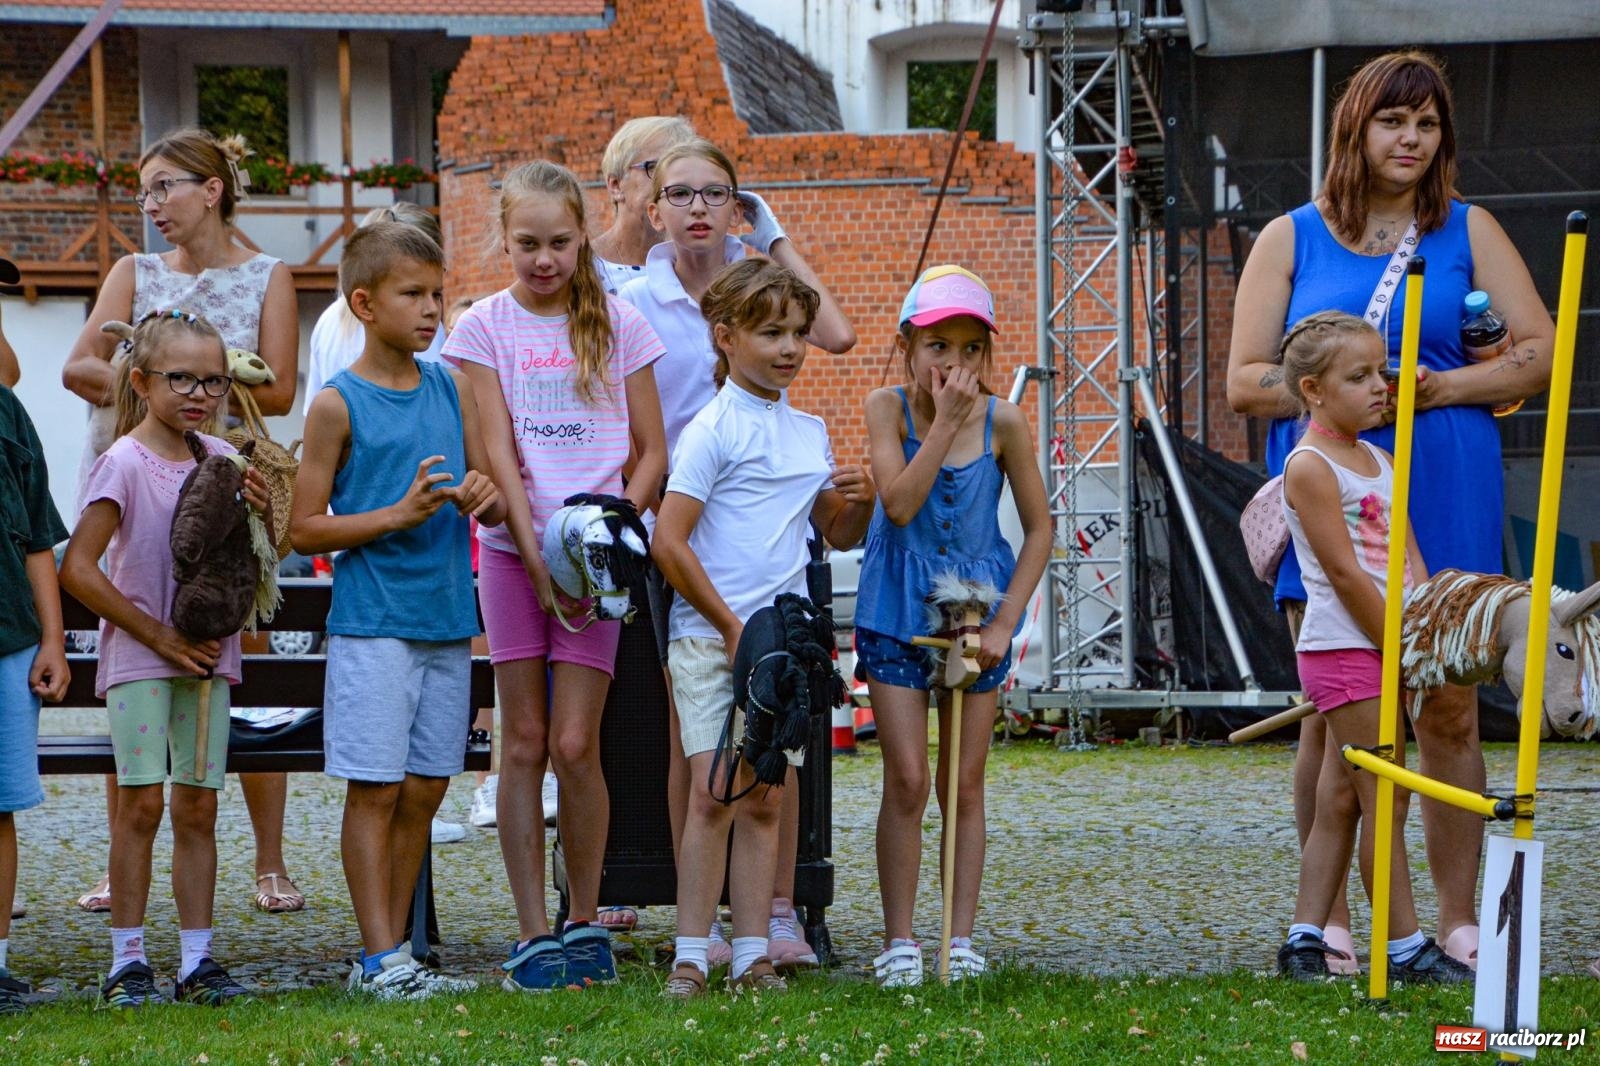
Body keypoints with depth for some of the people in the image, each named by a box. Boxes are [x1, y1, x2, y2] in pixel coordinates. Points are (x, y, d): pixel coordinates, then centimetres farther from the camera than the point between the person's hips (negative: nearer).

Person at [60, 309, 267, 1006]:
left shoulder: (221, 460, 7)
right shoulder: (125, 463, -10)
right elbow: (77, 568, -15)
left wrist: (259, 515, -5)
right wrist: (157, 633, -13)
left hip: (208, 654, 5)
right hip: (139, 656, -5)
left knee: (198, 806, 5)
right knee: (142, 800, -7)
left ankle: (196, 960, 9)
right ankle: (127, 961, 0)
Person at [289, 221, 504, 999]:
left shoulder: (453, 388, 10)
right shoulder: (338, 404, -5)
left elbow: (494, 505, 17)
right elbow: (304, 529, -6)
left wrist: (483, 497, -7)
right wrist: (398, 513, -16)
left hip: (448, 620, 5)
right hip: (371, 622, -5)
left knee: (425, 789, 7)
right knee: (375, 788, -4)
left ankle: (389, 951, 15)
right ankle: (381, 956, -1)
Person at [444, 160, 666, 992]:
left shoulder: (619, 325, 5)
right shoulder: (485, 326, 3)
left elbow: (653, 453, 6)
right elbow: (498, 451, -4)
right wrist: (537, 556, -13)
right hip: (514, 549, 0)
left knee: (575, 745, -5)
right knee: (524, 743, 1)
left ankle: (585, 923, 10)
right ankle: (532, 935, 6)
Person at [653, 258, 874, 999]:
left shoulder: (809, 432, 13)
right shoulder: (712, 429, -7)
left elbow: (838, 535, 22)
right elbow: (668, 542, -12)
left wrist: (859, 500, -1)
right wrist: (731, 627, -10)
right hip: (709, 637, -6)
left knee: (764, 800, 6)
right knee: (712, 793, -10)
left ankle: (752, 953, 9)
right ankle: (690, 957, -6)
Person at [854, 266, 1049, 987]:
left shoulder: (1002, 421, -6)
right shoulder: (888, 408, -8)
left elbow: (1038, 528, 0)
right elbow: (900, 503, -22)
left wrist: (1005, 620, -7)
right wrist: (946, 422, -24)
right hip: (896, 611, -1)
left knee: (964, 783, 6)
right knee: (907, 780, -4)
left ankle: (961, 938, 12)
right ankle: (899, 941, 4)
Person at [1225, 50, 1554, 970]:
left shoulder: (1469, 232, 10)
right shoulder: (1291, 239, 9)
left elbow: (1542, 354, 3)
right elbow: (1245, 381, 4)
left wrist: (1436, 387, -10)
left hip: (1446, 496, 0)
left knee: (1449, 710, 1)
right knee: (1330, 713, 1)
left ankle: (1459, 919, 7)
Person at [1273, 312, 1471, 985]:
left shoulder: (1380, 461, 15)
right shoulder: (1310, 466, -11)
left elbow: (1410, 563, 11)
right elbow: (1344, 573, -15)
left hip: (1381, 648, 8)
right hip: (1342, 648, -8)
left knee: (1339, 801, 9)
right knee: (1386, 799, -6)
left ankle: (1305, 938, 14)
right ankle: (1406, 948, -2)